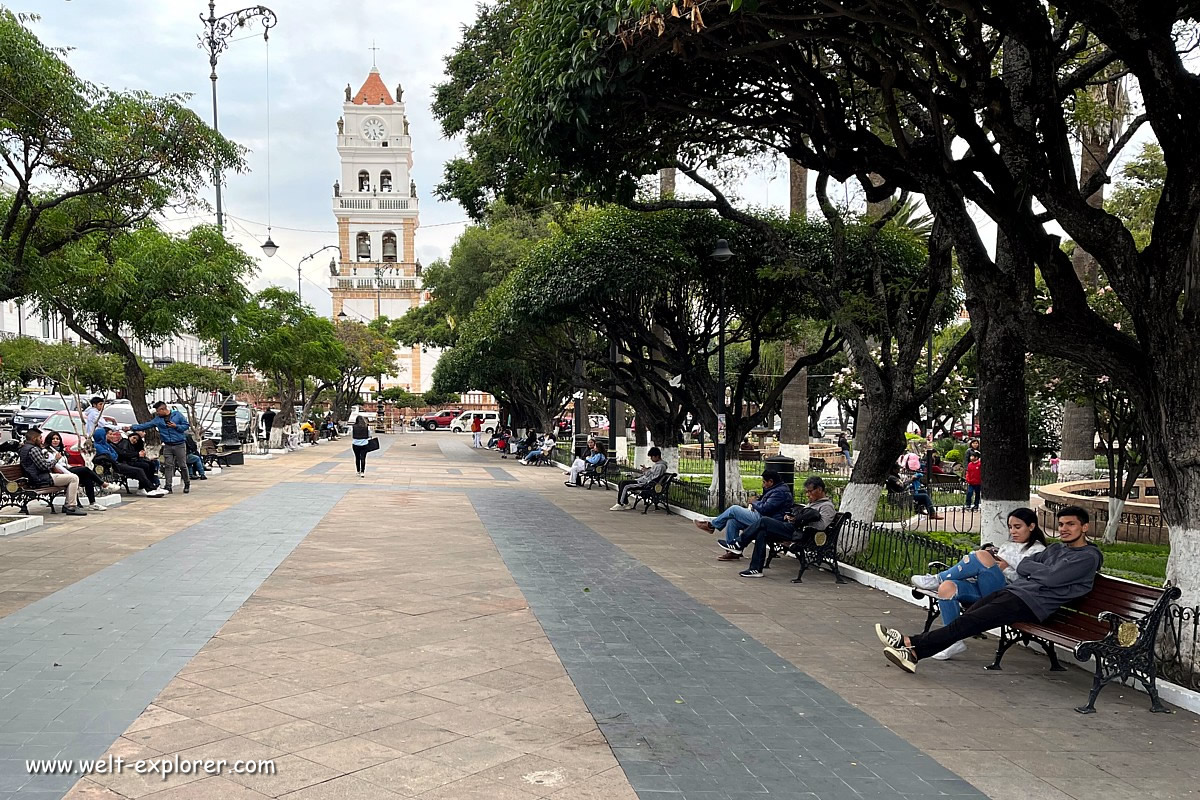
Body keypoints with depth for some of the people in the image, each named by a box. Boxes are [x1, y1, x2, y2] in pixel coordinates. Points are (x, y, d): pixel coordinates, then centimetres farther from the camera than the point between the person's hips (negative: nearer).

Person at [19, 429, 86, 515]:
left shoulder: (24, 448, 19)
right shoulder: (33, 449, -15)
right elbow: (44, 466, -21)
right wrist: (56, 459, -6)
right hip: (42, 480, -11)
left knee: (71, 477, 20)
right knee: (74, 478, -15)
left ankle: (67, 505, 13)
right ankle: (71, 507, -16)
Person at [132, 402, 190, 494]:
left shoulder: (177, 415, 0)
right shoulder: (157, 419, 9)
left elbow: (186, 425, 0)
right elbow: (145, 425, 10)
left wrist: (176, 426, -14)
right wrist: (132, 428, 7)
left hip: (179, 445, -4)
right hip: (167, 446, 4)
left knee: (183, 465, 0)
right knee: (168, 466, -2)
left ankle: (187, 484, 15)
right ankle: (168, 487, 1)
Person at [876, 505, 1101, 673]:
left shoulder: (1088, 557, -2)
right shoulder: (1056, 548, 25)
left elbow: (1051, 578, -14)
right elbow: (1023, 566, 17)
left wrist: (1031, 566, 4)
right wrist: (1040, 568, -2)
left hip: (1032, 603, -8)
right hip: (1014, 590, 8)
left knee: (969, 622, -20)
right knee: (967, 617, -13)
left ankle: (913, 646, -25)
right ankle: (914, 650, -25)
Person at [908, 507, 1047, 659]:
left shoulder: (1038, 551, 8)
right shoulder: (1007, 545, 30)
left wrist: (1006, 569, -11)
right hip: (983, 589, 7)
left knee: (982, 556, -30)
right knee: (947, 587, -24)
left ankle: (936, 579, -15)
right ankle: (954, 641, -18)